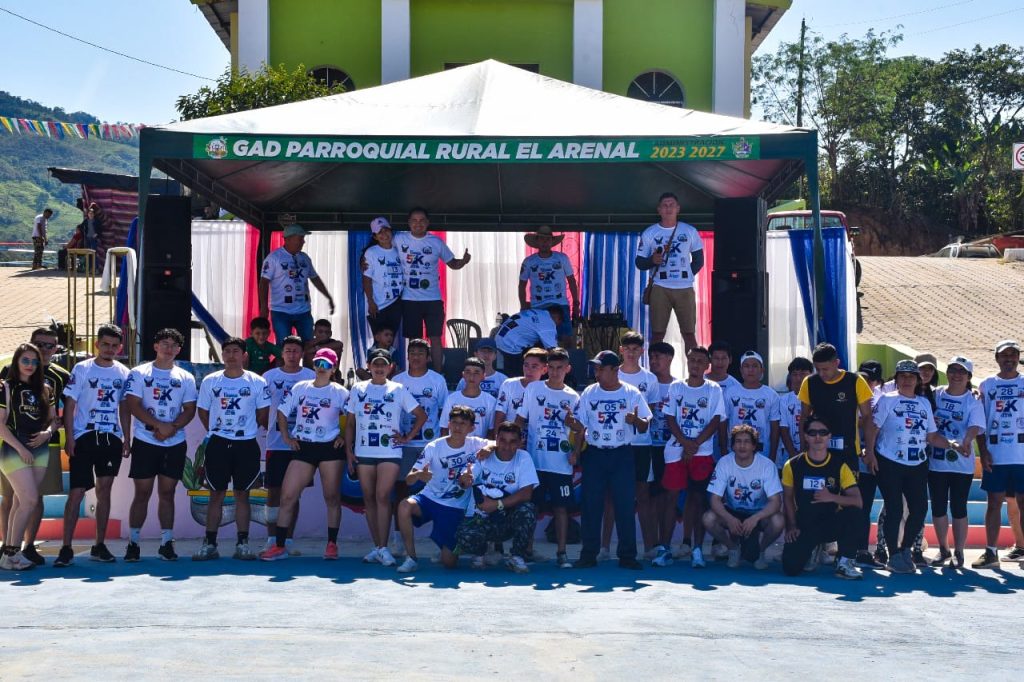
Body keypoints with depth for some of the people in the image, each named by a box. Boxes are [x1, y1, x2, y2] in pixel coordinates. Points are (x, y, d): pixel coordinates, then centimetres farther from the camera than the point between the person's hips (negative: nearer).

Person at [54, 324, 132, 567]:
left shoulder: (123, 373, 8)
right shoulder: (82, 369, -1)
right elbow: (69, 404, -2)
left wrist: (127, 438, 8)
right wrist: (69, 437, -10)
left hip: (112, 438, 4)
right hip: (84, 437, -3)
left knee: (104, 490, 8)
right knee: (77, 491, -7)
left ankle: (99, 546, 15)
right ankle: (66, 548, -6)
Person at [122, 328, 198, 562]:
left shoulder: (186, 378, 10)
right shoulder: (139, 373, 1)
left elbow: (190, 409, 5)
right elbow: (132, 405, -8)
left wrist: (173, 428, -14)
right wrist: (160, 425, -17)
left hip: (175, 443, 2)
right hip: (145, 442, -2)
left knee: (167, 492, 6)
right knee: (142, 493, -1)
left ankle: (167, 542, 9)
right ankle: (133, 542, 4)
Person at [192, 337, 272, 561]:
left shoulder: (257, 382, -1)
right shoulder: (210, 381, 3)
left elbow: (263, 414, 5)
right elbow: (203, 411, 10)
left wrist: (245, 430, 9)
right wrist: (216, 432, 9)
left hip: (246, 445, -1)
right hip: (217, 444, 1)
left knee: (242, 494, 4)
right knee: (216, 494, 4)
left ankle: (242, 543, 8)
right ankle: (209, 544, 7)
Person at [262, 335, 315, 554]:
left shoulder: (311, 377, 3)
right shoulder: (269, 376, 4)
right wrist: (269, 427, -3)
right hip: (276, 443, 0)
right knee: (274, 491, 2)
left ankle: (288, 540, 12)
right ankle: (272, 539, 9)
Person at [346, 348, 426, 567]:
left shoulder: (399, 390, 5)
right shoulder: (358, 389, 10)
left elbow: (421, 415, 8)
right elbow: (350, 423, 11)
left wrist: (407, 437, 0)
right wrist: (348, 451, 4)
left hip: (390, 453, -3)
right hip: (363, 453, 3)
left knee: (382, 497, -13)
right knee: (369, 499, 4)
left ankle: (383, 547, -12)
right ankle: (377, 547, 10)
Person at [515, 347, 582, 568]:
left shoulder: (573, 397, 9)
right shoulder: (533, 389, 5)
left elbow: (580, 429, 9)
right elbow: (520, 419, 6)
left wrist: (575, 452, -6)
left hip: (562, 463, 1)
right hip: (534, 460, -1)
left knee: (561, 506, 0)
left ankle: (561, 552, 4)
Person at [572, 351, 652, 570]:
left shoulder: (631, 394, 1)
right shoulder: (589, 393, 6)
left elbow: (644, 427, 1)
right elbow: (581, 425, 7)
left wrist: (636, 420, -20)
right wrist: (572, 423, -14)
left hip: (622, 455, -1)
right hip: (594, 454, 2)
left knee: (625, 505, -2)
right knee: (591, 505, 2)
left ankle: (627, 555, 5)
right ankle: (588, 554, 9)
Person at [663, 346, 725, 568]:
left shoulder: (714, 389, 5)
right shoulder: (676, 387, 9)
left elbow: (715, 421, -2)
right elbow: (670, 419, 3)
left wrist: (695, 445, -11)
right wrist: (686, 443, -10)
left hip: (703, 452, -1)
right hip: (676, 450, 1)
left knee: (698, 499, -4)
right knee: (671, 497, 1)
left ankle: (697, 549, -1)